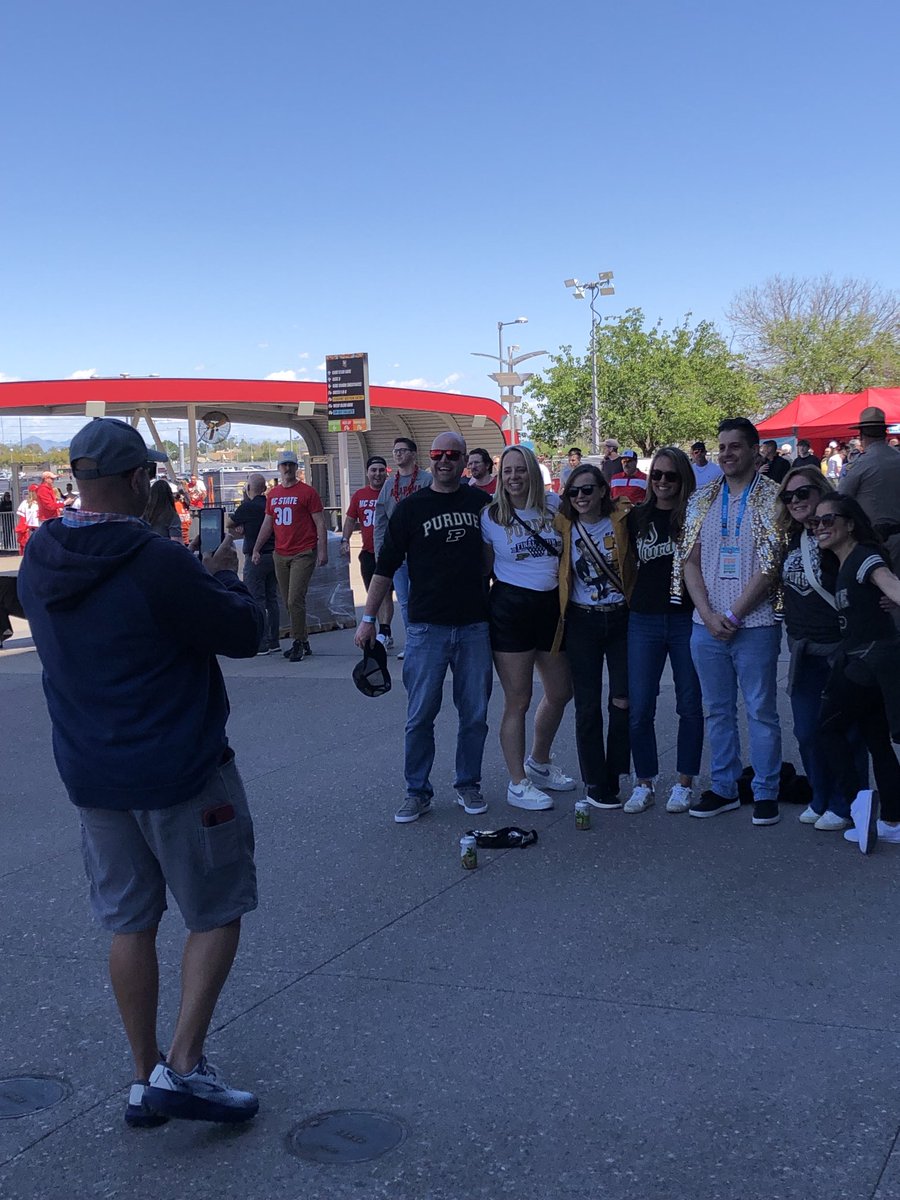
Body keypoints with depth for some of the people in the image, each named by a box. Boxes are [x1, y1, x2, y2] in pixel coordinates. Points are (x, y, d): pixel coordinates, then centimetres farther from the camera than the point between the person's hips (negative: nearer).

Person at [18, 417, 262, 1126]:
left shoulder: (39, 564, 1)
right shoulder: (157, 564, -23)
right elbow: (243, 634, -14)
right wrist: (224, 579, 4)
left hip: (92, 776, 7)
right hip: (182, 775, -6)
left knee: (129, 922, 16)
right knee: (217, 915, 10)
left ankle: (145, 1077, 22)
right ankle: (182, 1067, 4)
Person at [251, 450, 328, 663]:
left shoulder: (307, 492, -4)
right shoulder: (273, 494, 13)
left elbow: (320, 523, -5)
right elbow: (267, 523, 20)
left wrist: (322, 550, -13)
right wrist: (256, 549, 14)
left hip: (303, 554, -6)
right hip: (280, 555, 6)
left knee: (295, 600, -12)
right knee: (288, 602, 8)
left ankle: (298, 643, -3)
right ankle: (303, 643, 17)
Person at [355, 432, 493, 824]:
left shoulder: (481, 502, 7)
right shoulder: (411, 507, 1)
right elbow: (385, 566, 2)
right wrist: (368, 618, -2)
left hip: (474, 625, 2)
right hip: (427, 626, -2)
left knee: (475, 714, 7)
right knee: (420, 715, 0)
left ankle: (468, 785, 21)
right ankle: (417, 792, 11)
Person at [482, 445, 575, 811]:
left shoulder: (554, 506, 5)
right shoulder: (491, 516, -3)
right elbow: (484, 566, 3)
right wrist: (483, 607, -3)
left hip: (551, 606, 5)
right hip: (511, 609, -5)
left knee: (560, 692, 15)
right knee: (518, 700, -1)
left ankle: (539, 762, 38)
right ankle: (518, 784, 9)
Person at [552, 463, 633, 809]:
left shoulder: (621, 520, -3)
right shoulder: (564, 526, 1)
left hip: (621, 619, 0)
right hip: (582, 622, 1)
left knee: (623, 702, -1)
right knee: (588, 706, 4)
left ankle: (613, 780, 15)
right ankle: (595, 786, 14)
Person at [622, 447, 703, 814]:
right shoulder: (637, 518, 7)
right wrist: (631, 598, 8)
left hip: (686, 619, -2)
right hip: (644, 619, 2)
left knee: (690, 705, 6)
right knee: (639, 708, 2)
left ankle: (684, 783, 18)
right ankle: (643, 784, 14)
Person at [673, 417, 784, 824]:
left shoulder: (772, 498, -3)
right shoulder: (702, 500, 11)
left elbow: (770, 566, -9)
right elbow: (689, 561, 7)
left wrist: (733, 615, -12)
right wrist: (709, 615, -5)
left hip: (754, 623, -4)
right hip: (707, 624, 4)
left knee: (761, 710, 3)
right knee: (717, 710, 11)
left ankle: (766, 792, 12)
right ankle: (723, 787, 22)